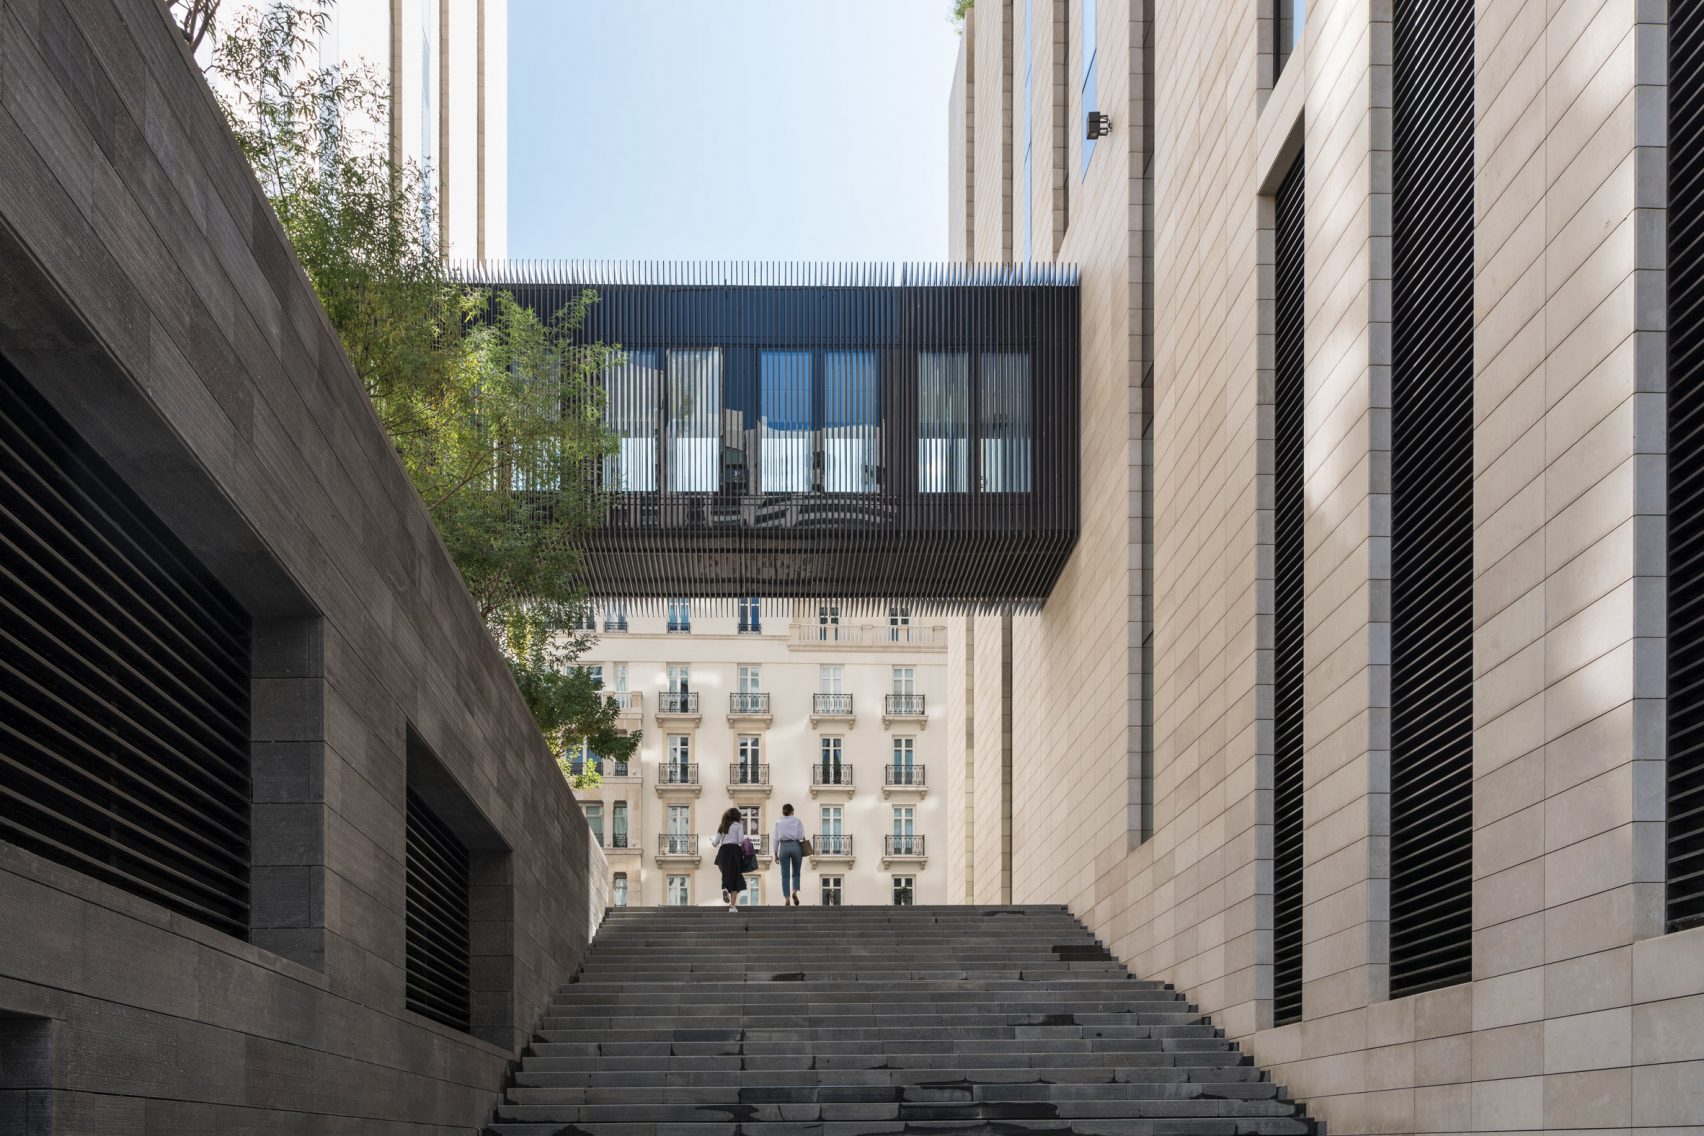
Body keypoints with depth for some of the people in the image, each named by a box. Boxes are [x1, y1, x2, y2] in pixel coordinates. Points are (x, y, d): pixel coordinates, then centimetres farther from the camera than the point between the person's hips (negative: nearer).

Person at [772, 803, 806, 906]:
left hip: (783, 847, 1)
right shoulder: (797, 821, 5)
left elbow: (775, 839, 6)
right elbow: (801, 836, -3)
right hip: (795, 846, -1)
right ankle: (794, 892, -12)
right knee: (796, 873, 13)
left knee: (785, 875, 4)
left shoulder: (778, 822, 8)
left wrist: (775, 854, 9)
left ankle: (787, 899, -3)